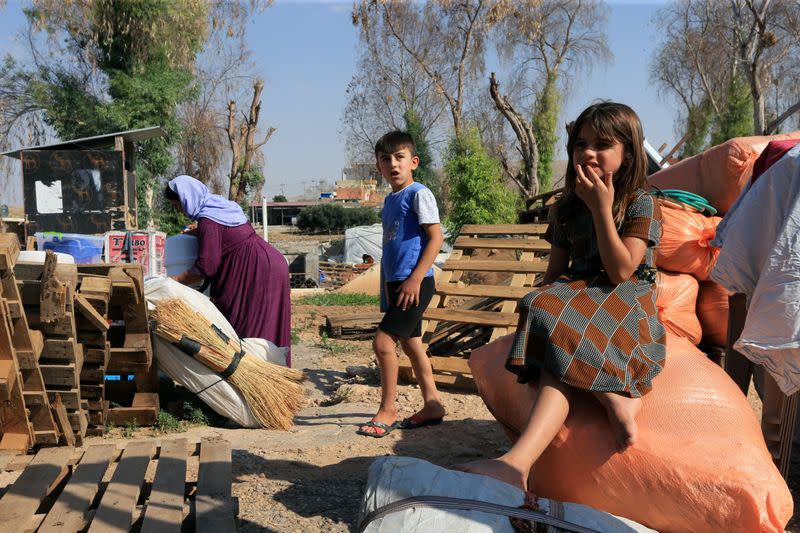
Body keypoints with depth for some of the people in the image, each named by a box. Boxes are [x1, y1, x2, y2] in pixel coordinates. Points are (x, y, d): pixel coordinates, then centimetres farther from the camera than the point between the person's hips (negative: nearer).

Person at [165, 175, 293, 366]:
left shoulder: (207, 221, -16)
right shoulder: (219, 204, 11)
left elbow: (205, 268, -18)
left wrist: (173, 281, -8)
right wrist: (197, 231, 21)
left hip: (260, 273, -10)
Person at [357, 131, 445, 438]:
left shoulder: (418, 194, -10)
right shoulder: (390, 200, 16)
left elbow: (436, 238, -15)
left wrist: (415, 279, -20)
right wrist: (386, 286, 19)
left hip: (415, 283, -9)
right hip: (396, 284, 9)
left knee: (383, 342, -10)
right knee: (411, 343, 13)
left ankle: (387, 410, 4)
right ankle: (432, 405, 23)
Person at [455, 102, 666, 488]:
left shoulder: (641, 205, -1)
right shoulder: (567, 208, 15)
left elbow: (621, 272, -14)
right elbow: (554, 272, 15)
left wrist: (601, 208, -16)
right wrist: (541, 306, -7)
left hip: (628, 303, -4)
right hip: (577, 300, 4)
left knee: (566, 333, -37)